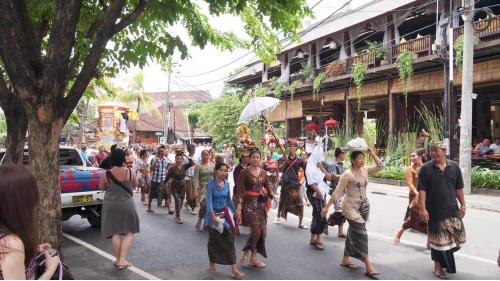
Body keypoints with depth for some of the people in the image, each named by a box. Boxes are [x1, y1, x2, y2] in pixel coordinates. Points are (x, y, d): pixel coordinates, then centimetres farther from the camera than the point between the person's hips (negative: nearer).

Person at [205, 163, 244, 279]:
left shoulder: (227, 184, 4)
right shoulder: (210, 184, -12)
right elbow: (209, 201, -20)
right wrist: (213, 216, -31)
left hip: (224, 214, 4)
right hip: (213, 214, -4)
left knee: (229, 240, -1)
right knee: (213, 240, 10)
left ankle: (234, 269, 0)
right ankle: (212, 264, 31)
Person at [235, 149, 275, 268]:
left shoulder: (263, 172, 9)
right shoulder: (244, 172, -6)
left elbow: (268, 187, 10)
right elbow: (240, 190, -10)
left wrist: (272, 196, -9)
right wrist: (239, 205, -18)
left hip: (262, 203, 6)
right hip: (250, 203, -5)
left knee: (262, 230, 5)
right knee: (256, 229, -12)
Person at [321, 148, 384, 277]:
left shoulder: (365, 170, 4)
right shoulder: (348, 174, -15)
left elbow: (381, 166, 6)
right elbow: (337, 192, -13)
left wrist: (372, 154, -2)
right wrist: (327, 207, -12)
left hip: (364, 206, 7)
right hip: (351, 207, -7)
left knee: (353, 233, 13)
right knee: (361, 234, -12)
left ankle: (345, 260, 25)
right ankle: (369, 267, -12)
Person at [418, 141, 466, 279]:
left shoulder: (454, 167, 3)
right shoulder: (426, 168, -7)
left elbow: (459, 188, 10)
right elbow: (422, 190, -10)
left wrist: (463, 205, 8)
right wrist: (422, 209, -16)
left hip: (452, 210, 3)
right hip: (435, 211, -3)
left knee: (456, 237, 7)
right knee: (438, 240, 5)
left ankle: (445, 256, 34)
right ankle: (438, 267, 22)